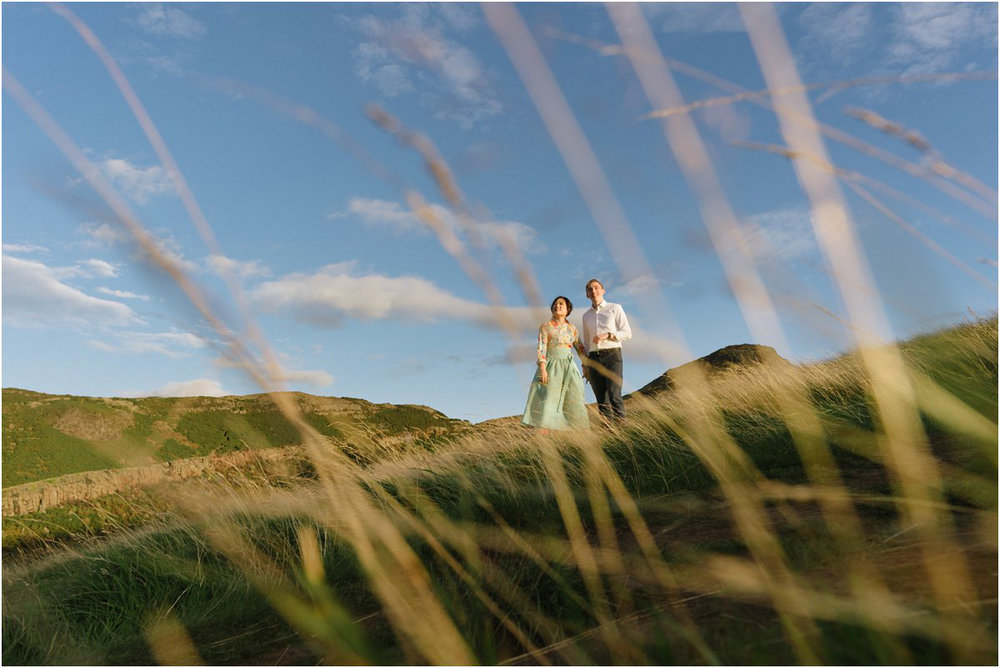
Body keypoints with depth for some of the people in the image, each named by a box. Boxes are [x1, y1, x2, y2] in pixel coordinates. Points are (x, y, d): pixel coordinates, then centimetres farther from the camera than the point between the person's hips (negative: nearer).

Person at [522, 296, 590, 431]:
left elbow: (580, 348, 17)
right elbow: (541, 348, -7)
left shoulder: (572, 328, 14)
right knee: (548, 400, -10)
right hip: (551, 367, -4)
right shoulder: (546, 326, 2)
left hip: (569, 368, 4)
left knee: (574, 402, 5)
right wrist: (543, 368, -17)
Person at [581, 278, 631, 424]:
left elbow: (627, 333, -1)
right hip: (594, 358, 4)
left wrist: (607, 336, -16)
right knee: (602, 400, 0)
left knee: (614, 396, -17)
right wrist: (585, 365, 15)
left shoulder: (615, 308, 6)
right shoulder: (586, 315, 18)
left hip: (612, 355, -4)